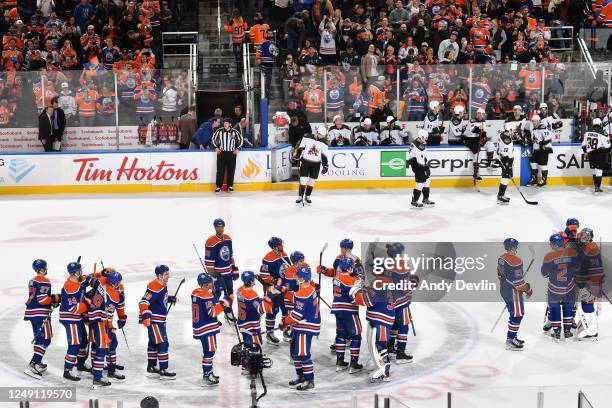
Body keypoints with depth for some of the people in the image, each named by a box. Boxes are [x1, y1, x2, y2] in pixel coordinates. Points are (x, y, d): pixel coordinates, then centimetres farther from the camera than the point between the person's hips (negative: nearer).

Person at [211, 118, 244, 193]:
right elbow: (213, 138, 10)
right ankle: (218, 186, 1)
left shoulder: (234, 132, -3)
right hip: (221, 153, 0)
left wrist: (238, 149, 2)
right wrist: (216, 147, 2)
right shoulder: (219, 131, -2)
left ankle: (230, 186, 13)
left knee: (231, 170, 3)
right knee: (220, 170, -2)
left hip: (231, 153, 0)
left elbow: (241, 139, 8)